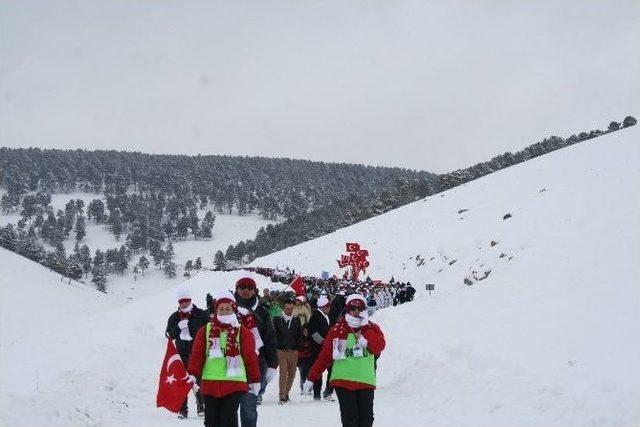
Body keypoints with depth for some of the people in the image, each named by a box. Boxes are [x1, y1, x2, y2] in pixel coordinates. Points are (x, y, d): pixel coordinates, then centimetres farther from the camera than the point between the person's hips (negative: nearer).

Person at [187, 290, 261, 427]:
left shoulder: (243, 332, 5)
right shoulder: (205, 331, 9)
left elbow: (251, 357, 7)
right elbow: (197, 355, 6)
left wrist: (255, 380, 7)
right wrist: (192, 375, -5)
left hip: (234, 385, -2)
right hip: (210, 384, 3)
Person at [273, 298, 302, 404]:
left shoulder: (297, 320, 10)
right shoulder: (277, 320, 1)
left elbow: (300, 335, 11)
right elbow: (274, 335, 0)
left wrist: (296, 349, 2)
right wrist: (283, 347, -6)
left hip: (293, 351, 3)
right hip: (281, 351, -3)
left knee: (292, 374, 7)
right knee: (283, 373, -11)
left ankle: (286, 392, 23)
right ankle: (282, 396, -9)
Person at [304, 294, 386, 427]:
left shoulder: (372, 328, 8)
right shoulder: (338, 329, 4)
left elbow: (378, 347, -11)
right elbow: (324, 356, 5)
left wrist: (365, 328, -11)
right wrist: (311, 378, 3)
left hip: (365, 381, 2)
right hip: (343, 381, -2)